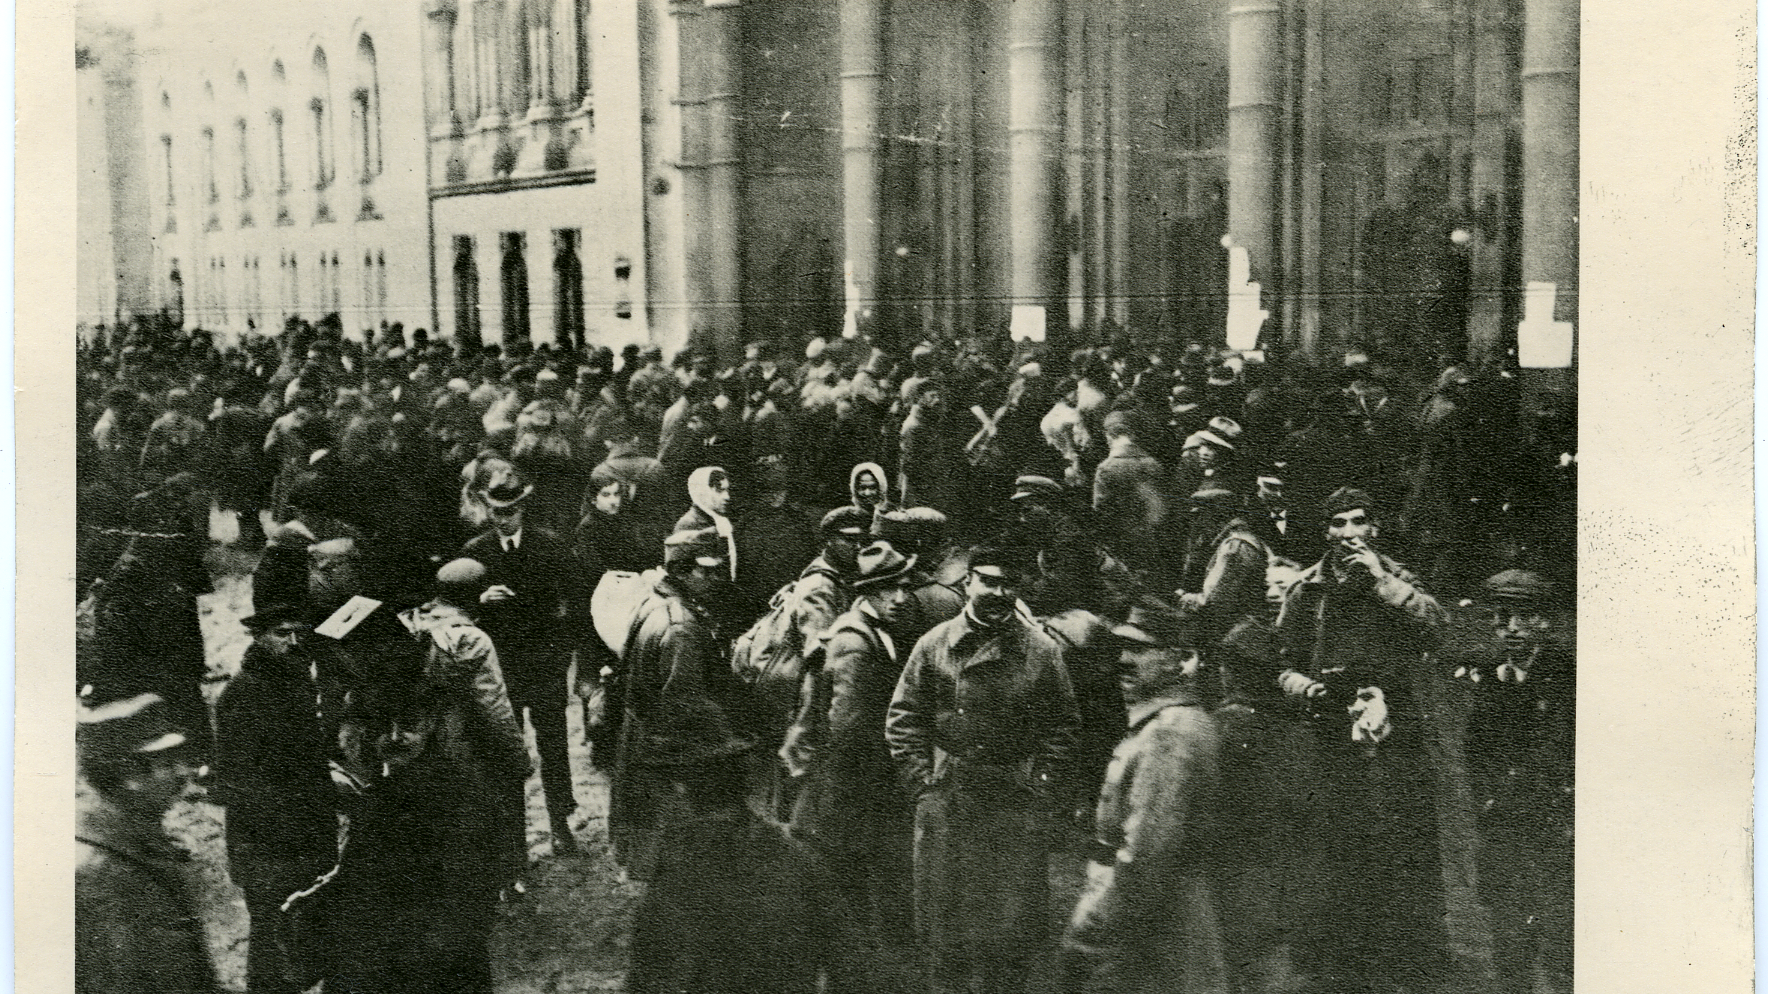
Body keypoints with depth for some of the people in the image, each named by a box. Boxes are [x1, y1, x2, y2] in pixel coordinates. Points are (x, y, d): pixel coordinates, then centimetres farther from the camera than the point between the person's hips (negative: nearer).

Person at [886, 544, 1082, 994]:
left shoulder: (1042, 650, 2)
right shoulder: (933, 645, 2)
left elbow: (1063, 723, 5)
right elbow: (903, 718, 5)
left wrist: (1041, 784, -3)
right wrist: (922, 778, -3)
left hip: (1016, 804, 0)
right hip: (945, 800, 0)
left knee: (1013, 919, 4)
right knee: (943, 911, 7)